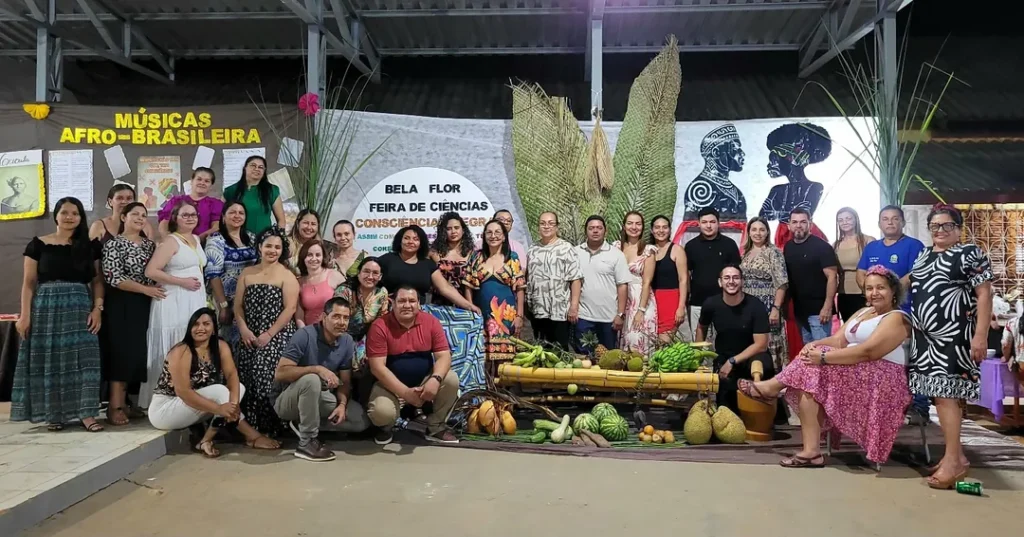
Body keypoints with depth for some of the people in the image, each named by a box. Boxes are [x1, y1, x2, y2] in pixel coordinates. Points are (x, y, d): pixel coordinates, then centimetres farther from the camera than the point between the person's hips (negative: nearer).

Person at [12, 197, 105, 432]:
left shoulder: (89, 246, 8)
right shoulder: (38, 244, 4)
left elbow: (97, 280, 7)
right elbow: (29, 282, 2)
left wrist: (97, 308, -6)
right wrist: (25, 315, -5)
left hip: (80, 308, 1)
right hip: (46, 308, 0)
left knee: (82, 358, -6)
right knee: (48, 360, 2)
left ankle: (86, 413, -4)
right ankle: (53, 413, 11)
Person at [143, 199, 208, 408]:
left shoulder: (196, 239, 15)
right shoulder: (170, 241, -8)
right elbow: (151, 271, -17)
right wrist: (182, 282, -17)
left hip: (196, 302, 8)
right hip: (174, 303, -7)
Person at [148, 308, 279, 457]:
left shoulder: (221, 346, -2)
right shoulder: (181, 352, -22)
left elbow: (232, 375, -13)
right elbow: (182, 391, -29)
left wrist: (234, 403, -32)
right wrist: (219, 408, -35)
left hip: (191, 408, 7)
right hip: (163, 409, -7)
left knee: (239, 388, -11)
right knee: (220, 391, -27)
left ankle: (206, 440, -16)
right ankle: (252, 436, -19)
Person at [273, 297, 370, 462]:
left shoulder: (347, 341, -6)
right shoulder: (305, 335, -23)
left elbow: (345, 381, -1)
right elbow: (280, 373, -29)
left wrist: (342, 405, -20)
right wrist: (318, 369, -37)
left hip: (319, 397, 6)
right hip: (287, 400, -6)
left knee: (361, 420, -8)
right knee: (311, 379, -38)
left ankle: (304, 424, 1)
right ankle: (307, 443, -24)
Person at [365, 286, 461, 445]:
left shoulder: (430, 322, -6)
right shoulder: (380, 326, -15)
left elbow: (444, 355, -9)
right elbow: (377, 367, -19)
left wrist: (435, 379, -31)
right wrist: (405, 392, -27)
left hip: (424, 380, 3)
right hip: (391, 384, -3)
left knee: (451, 380, -23)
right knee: (382, 411, -32)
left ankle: (435, 427, 1)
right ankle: (386, 427, 10)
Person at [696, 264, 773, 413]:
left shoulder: (756, 306, -17)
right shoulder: (711, 304, -9)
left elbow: (761, 344, -18)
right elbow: (701, 327, 14)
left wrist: (733, 361, -21)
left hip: (751, 355, -2)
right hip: (723, 357, 2)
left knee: (763, 365, -36)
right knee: (725, 395, -20)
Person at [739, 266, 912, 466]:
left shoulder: (896, 319, -8)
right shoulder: (862, 313, 20)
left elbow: (868, 352, -22)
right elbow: (838, 340, 9)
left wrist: (823, 357, -26)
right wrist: (814, 344, -13)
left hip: (880, 383, -8)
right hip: (855, 374, 8)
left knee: (812, 372, -24)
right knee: (808, 378, -15)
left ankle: (774, 387, -3)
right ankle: (811, 451, -21)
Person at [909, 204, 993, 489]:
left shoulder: (971, 254, -4)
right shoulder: (924, 255, 16)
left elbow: (984, 295, -10)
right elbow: (913, 284, 27)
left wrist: (980, 335, -17)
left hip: (954, 335, -7)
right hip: (926, 336, 7)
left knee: (945, 393, -11)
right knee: (940, 393, 9)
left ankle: (952, 460, -5)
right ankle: (957, 456, 18)